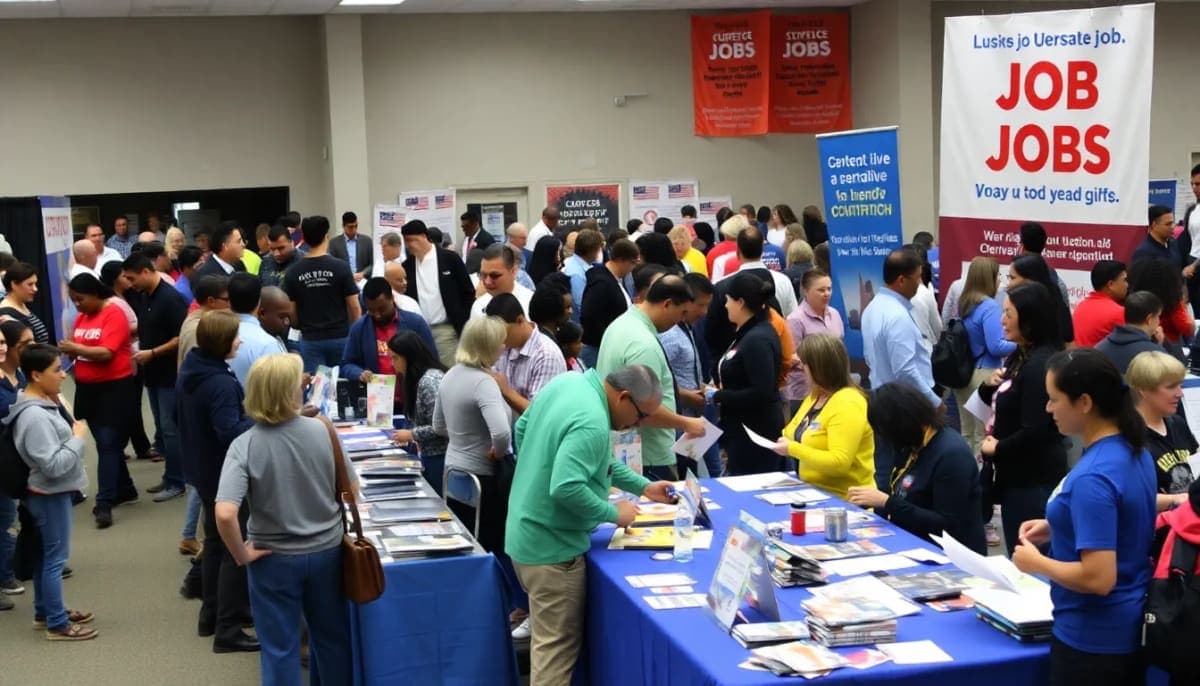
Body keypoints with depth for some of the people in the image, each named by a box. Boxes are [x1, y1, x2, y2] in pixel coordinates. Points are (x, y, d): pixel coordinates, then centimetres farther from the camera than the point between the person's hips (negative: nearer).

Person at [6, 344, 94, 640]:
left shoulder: (41, 403, 4)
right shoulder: (34, 417, -28)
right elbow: (55, 464, -29)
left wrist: (72, 433, 0)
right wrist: (78, 438, -19)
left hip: (48, 493, 10)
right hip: (50, 495, -10)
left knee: (44, 555, 20)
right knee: (55, 558, 1)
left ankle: (44, 611, 34)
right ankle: (57, 624, 11)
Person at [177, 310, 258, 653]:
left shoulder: (190, 370, 3)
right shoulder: (220, 382, -27)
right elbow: (231, 432, -32)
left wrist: (248, 413, 12)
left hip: (203, 468, 10)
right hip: (225, 473, -10)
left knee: (215, 541, 23)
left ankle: (211, 615, 33)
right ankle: (227, 631, 2)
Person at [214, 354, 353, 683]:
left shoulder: (244, 445, -20)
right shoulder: (322, 430, -13)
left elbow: (224, 514, -30)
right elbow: (350, 489, -1)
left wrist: (241, 555, -14)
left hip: (274, 559, -2)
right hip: (326, 550, 2)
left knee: (280, 647, 12)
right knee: (332, 635, 23)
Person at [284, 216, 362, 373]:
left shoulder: (293, 272, -3)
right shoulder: (341, 268, -8)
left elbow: (291, 312, 1)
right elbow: (354, 308, -6)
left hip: (310, 340, 1)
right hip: (340, 337, -1)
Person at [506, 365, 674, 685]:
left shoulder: (568, 381, 1)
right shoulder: (592, 424, -29)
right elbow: (566, 488, -36)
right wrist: (613, 513, -19)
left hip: (528, 533, 10)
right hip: (551, 546, -10)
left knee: (549, 636, 25)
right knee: (557, 645, 1)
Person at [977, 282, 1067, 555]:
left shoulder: (1041, 364, -19)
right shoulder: (1019, 356, 11)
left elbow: (1034, 432, -24)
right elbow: (1001, 401, 25)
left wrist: (996, 449, -9)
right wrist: (988, 385, 3)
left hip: (1034, 480, -10)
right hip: (1016, 474, 10)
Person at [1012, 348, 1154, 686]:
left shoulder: (1092, 478, -27)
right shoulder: (1135, 450, 2)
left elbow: (1098, 578, -29)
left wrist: (1036, 562, -14)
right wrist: (1058, 529, 9)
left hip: (1093, 637, -9)